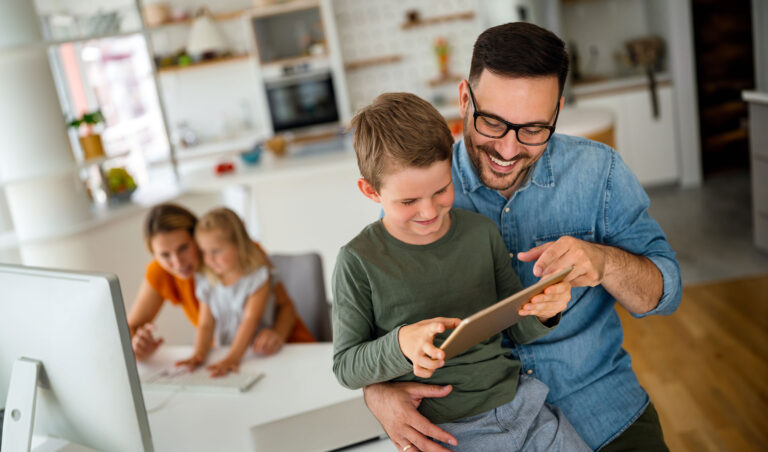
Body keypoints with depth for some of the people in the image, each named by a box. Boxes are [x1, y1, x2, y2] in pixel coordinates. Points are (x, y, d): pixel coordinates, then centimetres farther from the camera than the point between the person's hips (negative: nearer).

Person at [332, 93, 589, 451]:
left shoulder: (481, 232, 3)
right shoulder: (360, 261, -9)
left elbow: (519, 330, 11)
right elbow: (346, 367, -5)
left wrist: (543, 312, -12)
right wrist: (402, 344, -24)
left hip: (519, 404, 5)